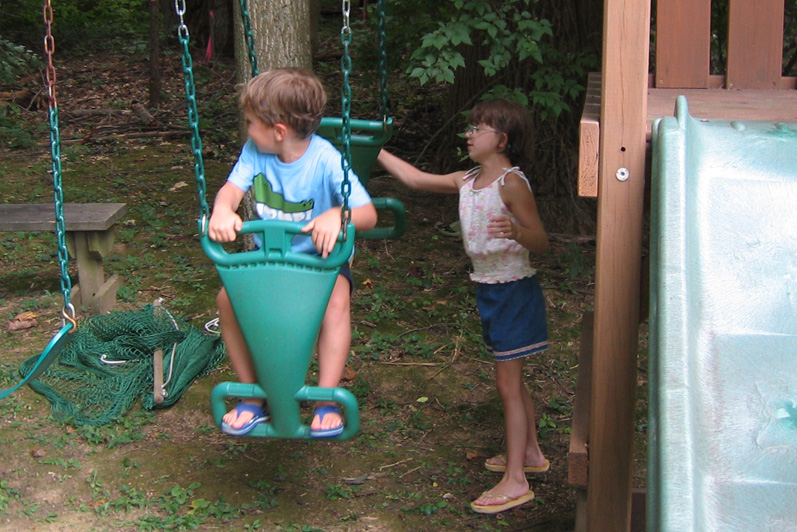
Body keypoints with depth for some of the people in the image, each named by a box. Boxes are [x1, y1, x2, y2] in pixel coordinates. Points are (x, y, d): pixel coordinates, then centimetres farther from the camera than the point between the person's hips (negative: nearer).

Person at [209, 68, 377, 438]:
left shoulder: (325, 160, -20)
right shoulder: (255, 152, -5)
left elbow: (368, 215, -26)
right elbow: (232, 188, -15)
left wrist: (337, 215, -48)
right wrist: (222, 211, -39)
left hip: (320, 259, -4)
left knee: (336, 297, -36)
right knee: (227, 297, -22)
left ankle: (327, 401, -25)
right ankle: (253, 397, -7)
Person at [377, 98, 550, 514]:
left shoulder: (511, 184, -19)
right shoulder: (467, 181, 6)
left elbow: (541, 242, -19)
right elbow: (415, 179, 14)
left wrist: (516, 232, -40)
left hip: (513, 291, -8)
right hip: (491, 290, 8)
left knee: (507, 384, -4)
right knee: (511, 380, 19)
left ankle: (515, 481, 2)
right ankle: (531, 453, 35)